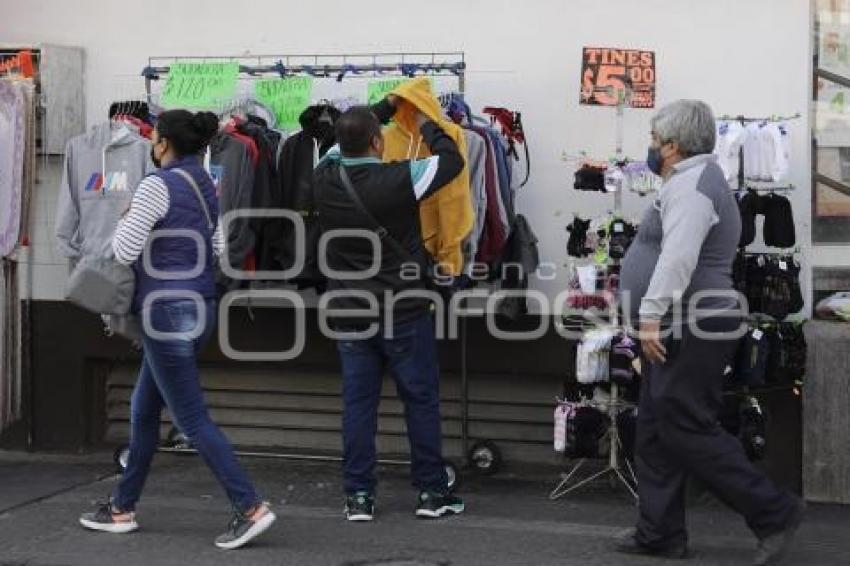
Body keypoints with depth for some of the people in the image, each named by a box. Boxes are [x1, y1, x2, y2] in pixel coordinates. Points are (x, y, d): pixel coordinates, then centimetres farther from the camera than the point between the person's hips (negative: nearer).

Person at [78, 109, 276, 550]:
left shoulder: (159, 184, -15)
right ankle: (123, 508, 27)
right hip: (198, 306, 9)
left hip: (167, 310, -9)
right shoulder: (203, 183, 10)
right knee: (143, 410, 18)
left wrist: (125, 221, 3)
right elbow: (218, 246, 13)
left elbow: (125, 250, -15)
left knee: (192, 419, -5)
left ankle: (252, 508, -9)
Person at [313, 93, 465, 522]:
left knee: (358, 402, 8)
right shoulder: (399, 179, -18)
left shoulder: (326, 178, -5)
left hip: (348, 311, 4)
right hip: (404, 310, -4)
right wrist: (424, 124, 11)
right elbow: (452, 160, -4)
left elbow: (343, 143, 16)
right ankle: (431, 491, 13)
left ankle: (358, 496, 10)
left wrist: (387, 107, 22)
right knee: (421, 399, 7)